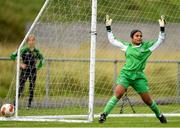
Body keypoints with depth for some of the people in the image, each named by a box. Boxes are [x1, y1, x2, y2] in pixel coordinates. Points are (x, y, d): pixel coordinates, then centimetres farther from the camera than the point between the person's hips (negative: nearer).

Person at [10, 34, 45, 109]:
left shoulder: (36, 51, 6)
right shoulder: (23, 50, -7)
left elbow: (42, 58, 24)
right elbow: (13, 56, -8)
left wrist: (39, 66, 10)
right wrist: (20, 64, -13)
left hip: (33, 71, 4)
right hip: (24, 71, -4)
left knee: (32, 88, 4)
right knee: (20, 87, -8)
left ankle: (29, 105, 13)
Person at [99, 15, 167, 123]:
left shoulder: (146, 46, 6)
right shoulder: (127, 46, 11)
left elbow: (160, 40, 5)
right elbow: (112, 40, 19)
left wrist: (162, 28, -6)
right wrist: (108, 27, 16)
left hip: (138, 76, 0)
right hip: (125, 74, 0)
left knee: (148, 100, 3)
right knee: (118, 93, -21)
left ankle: (159, 115, 28)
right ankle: (104, 115, -22)